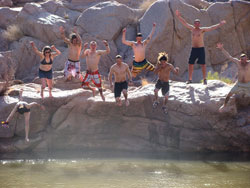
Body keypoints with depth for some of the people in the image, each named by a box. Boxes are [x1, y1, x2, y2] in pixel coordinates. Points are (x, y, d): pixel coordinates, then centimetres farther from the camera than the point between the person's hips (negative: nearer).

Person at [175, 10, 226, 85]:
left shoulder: (202, 30, -4)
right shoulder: (192, 29, 7)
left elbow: (211, 28, -11)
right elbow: (184, 23, 12)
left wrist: (219, 24, -20)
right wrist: (179, 16, 12)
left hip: (201, 49, -4)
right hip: (193, 49, 4)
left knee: (203, 64, -4)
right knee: (190, 64, 3)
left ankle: (205, 79, 1)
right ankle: (190, 79, 12)